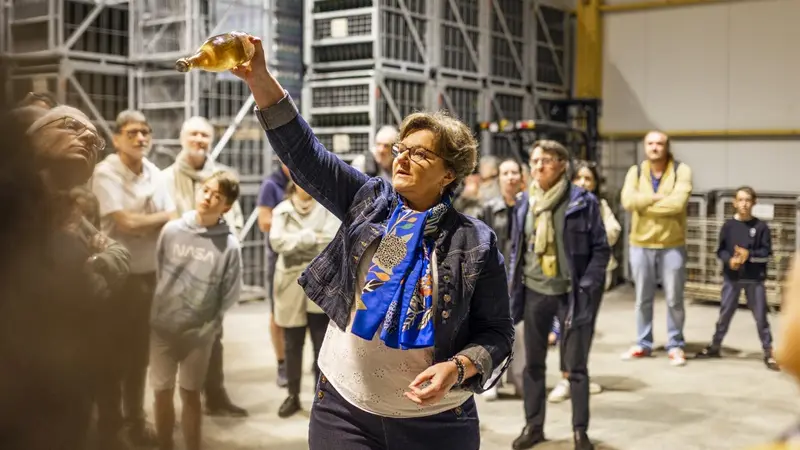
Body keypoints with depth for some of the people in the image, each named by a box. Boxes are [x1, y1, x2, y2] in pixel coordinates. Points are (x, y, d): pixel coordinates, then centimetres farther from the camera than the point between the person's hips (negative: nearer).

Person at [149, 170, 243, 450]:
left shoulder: (229, 244, -11)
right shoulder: (171, 230, -5)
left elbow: (229, 295, -5)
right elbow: (157, 274, 4)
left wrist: (209, 325, -4)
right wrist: (159, 311, 2)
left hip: (199, 332, -2)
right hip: (162, 327, 2)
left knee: (190, 395, 10)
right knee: (163, 393, 11)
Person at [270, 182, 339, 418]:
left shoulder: (328, 208, 2)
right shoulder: (282, 210, 6)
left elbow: (332, 240, -14)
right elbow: (277, 241, -10)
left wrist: (296, 241, -11)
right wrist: (312, 237, -14)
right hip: (291, 285, 2)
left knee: (322, 346, 1)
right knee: (292, 345, 11)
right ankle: (293, 396, 24)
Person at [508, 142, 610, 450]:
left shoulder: (582, 202, -8)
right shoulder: (524, 203, 5)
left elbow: (601, 249, -5)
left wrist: (586, 288, -13)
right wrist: (514, 288, 6)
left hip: (570, 294, -4)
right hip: (535, 293, 4)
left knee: (575, 366, 3)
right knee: (533, 363, 11)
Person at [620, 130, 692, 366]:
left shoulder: (681, 170, -5)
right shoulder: (635, 172, 3)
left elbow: (677, 203, -21)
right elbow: (627, 200, -15)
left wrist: (643, 205, -15)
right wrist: (658, 197, -18)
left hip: (672, 245, -2)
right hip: (640, 244, 3)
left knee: (674, 299, 5)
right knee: (643, 298, 12)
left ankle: (675, 345, 18)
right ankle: (643, 343, 23)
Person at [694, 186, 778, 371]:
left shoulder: (761, 227, -5)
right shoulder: (728, 225, -1)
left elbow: (767, 253, -4)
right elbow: (720, 251, 1)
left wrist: (749, 255, -20)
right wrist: (730, 260, -18)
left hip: (755, 279, -1)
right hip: (731, 277, 1)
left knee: (760, 316, 3)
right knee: (725, 313, 12)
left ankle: (768, 352, 12)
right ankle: (715, 346, 26)